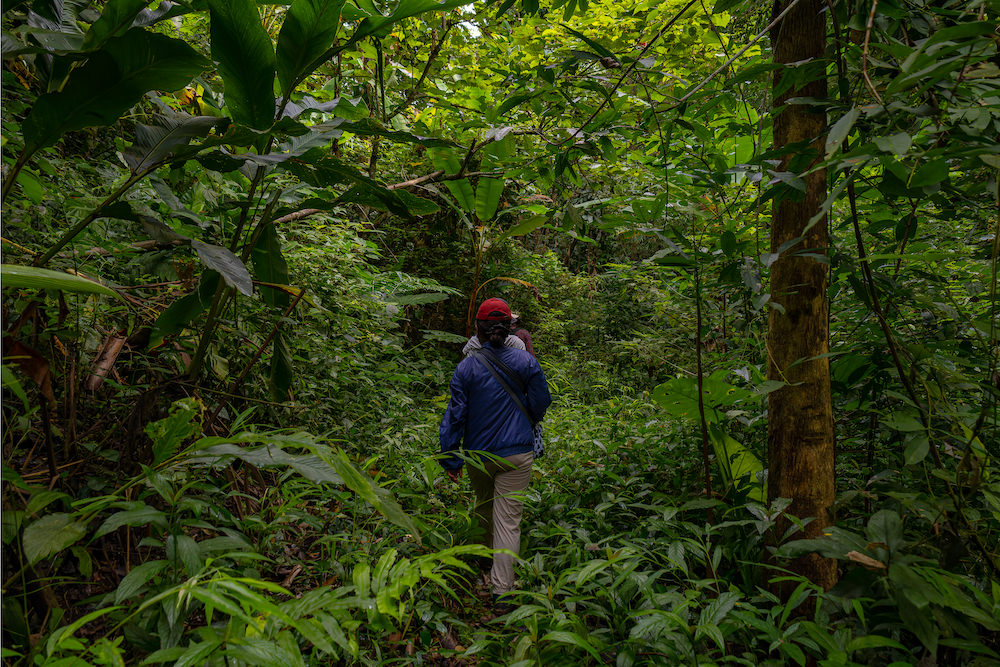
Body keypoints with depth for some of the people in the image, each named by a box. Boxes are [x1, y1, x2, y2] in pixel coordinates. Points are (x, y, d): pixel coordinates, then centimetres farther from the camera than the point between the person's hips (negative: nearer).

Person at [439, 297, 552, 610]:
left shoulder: (466, 368, -8)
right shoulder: (525, 362, -6)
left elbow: (455, 415, -6)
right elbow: (541, 402, 2)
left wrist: (450, 459, 2)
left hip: (478, 455, 1)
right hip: (516, 454, -1)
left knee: (484, 510, 24)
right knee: (508, 519, 1)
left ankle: (490, 562, 47)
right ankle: (502, 590, 1)